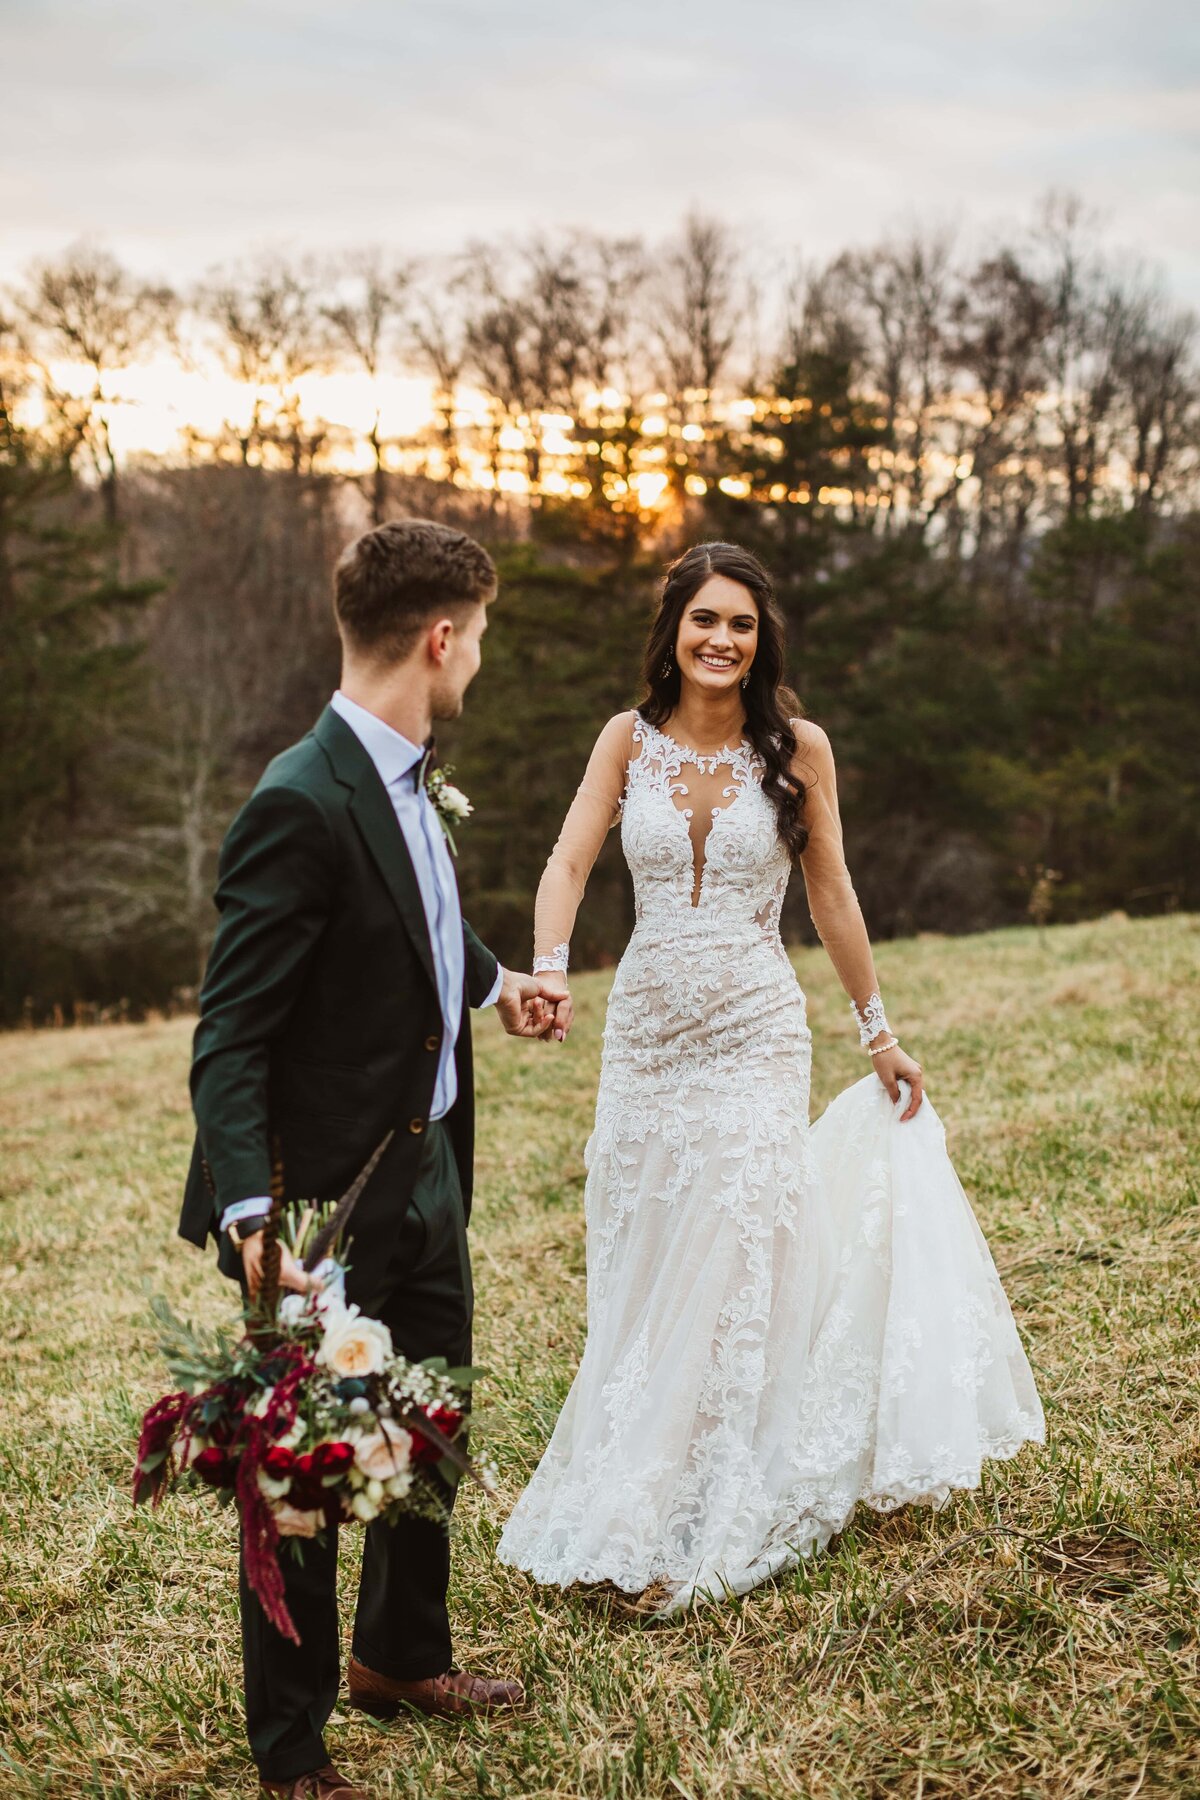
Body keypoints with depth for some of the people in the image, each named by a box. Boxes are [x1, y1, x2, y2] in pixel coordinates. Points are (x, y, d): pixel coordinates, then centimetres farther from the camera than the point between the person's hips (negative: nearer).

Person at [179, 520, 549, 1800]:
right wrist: (249, 1211, -35)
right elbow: (231, 1036, -25)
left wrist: (490, 983, 40)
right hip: (329, 1203, -9)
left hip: (427, 1169, 9)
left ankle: (402, 1657, 46)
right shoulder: (302, 803, -24)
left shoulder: (404, 779, 3)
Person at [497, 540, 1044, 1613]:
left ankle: (693, 1536, 8)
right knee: (639, 1273, 11)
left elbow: (830, 893, 4)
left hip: (755, 1039, -2)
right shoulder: (629, 741, 2)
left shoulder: (797, 748, -2)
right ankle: (622, 1504, 28)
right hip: (644, 1032, 3)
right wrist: (550, 970, -28)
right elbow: (571, 861, -9)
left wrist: (878, 1031, 9)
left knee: (726, 1276, -3)